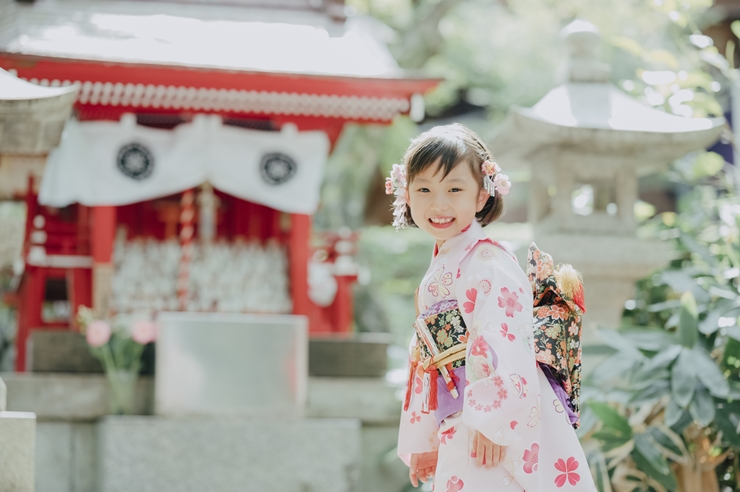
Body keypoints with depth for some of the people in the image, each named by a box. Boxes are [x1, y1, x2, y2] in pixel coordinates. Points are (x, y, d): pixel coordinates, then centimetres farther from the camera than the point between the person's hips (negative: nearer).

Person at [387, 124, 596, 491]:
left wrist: (492, 421, -24)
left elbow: (500, 345, -20)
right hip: (458, 428, 9)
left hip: (503, 422, -9)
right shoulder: (437, 274, 18)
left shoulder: (487, 264, -10)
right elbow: (425, 358, 22)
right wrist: (422, 441, 23)